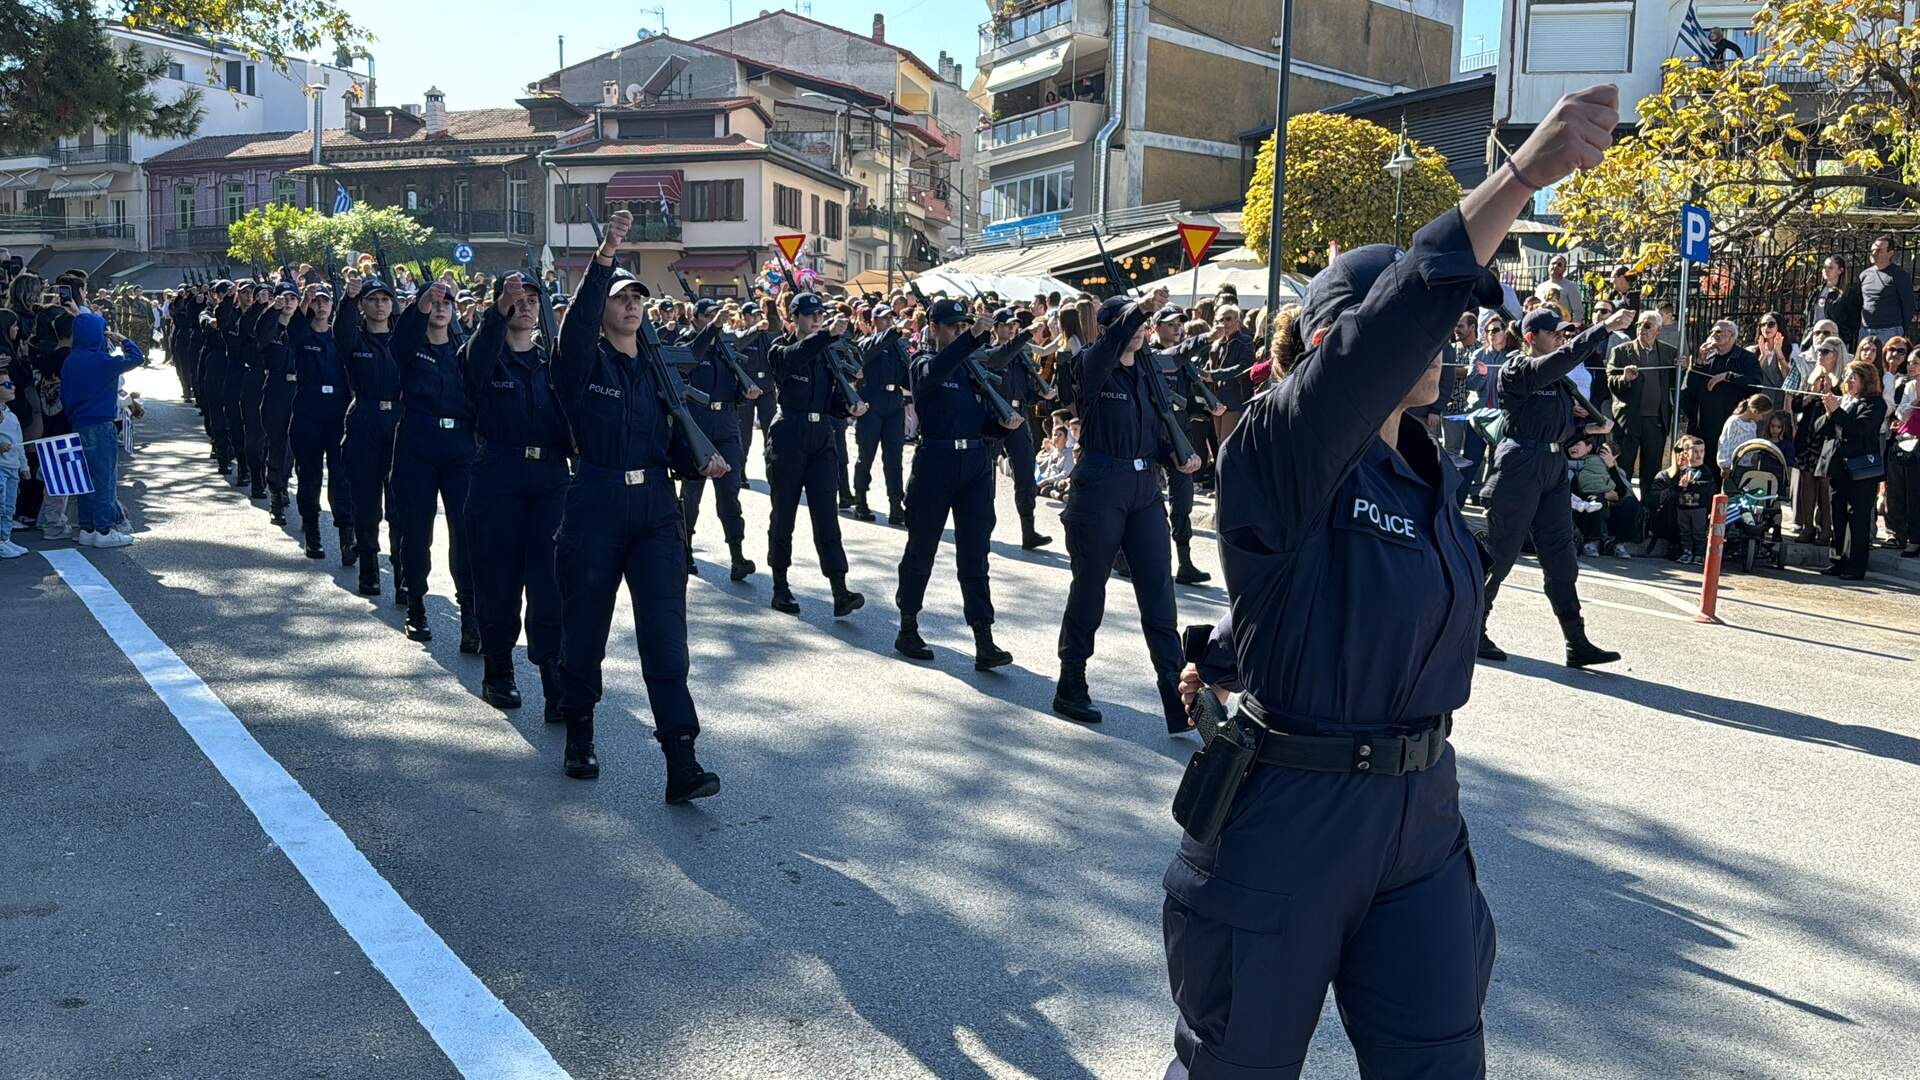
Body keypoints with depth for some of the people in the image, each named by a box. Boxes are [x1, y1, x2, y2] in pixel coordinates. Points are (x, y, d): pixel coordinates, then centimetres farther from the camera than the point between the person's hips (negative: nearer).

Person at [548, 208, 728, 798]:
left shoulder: (659, 366, 13)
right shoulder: (585, 361, 0)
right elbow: (578, 320, -22)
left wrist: (701, 460, -6)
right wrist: (605, 256, -34)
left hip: (656, 510, 3)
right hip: (594, 509, -2)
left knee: (665, 633, -5)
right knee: (585, 628, 9)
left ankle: (681, 762, -8)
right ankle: (579, 738, 31)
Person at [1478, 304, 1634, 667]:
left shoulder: (1555, 378, 17)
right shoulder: (1518, 371, -8)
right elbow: (1565, 357, -24)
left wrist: (1591, 428, 6)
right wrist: (1605, 327, -26)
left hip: (1553, 468, 8)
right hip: (1519, 469, -8)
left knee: (1561, 560, 5)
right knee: (1499, 555, -1)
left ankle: (1577, 643, 6)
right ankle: (1470, 631, 12)